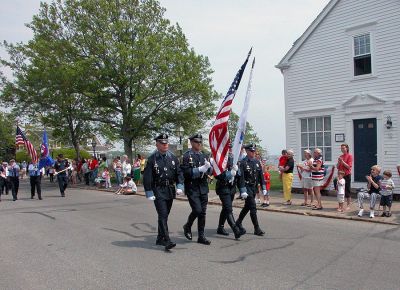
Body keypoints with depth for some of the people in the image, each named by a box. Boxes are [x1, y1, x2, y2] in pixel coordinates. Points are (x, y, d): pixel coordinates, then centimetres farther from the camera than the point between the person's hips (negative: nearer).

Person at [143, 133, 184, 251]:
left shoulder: (173, 157, 6)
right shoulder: (152, 159, -6)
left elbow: (179, 173, 9)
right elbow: (147, 177, -6)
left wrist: (179, 186, -3)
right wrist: (149, 193, -10)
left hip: (170, 190, 5)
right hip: (158, 191, -5)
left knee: (165, 215, 13)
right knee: (163, 215, -10)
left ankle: (160, 239, 27)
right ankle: (167, 241, -9)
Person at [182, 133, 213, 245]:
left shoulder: (203, 155, 12)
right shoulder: (187, 155, -6)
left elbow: (210, 172, 12)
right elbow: (185, 172, -15)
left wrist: (208, 167, -10)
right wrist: (199, 169, -20)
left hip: (203, 188, 6)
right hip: (192, 188, -6)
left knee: (203, 212, 7)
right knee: (197, 210, -11)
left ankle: (201, 236, 17)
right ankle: (187, 226, 18)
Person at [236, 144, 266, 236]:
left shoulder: (257, 162, 7)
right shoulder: (243, 162, -12)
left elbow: (261, 175, 10)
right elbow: (241, 177, -16)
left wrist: (263, 188, 6)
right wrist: (243, 191, -21)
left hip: (254, 187, 7)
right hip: (247, 187, -7)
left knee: (247, 206, 18)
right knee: (253, 208, -7)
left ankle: (238, 223, 35)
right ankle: (257, 229, 2)